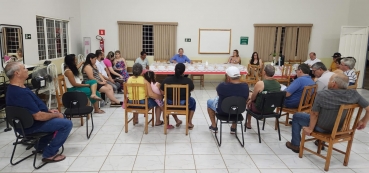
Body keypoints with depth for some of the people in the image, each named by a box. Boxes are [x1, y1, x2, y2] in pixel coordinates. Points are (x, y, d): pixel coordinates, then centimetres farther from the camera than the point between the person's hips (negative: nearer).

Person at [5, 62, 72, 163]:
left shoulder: (14, 88, 3)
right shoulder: (21, 93, -32)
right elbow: (38, 116, -30)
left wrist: (48, 110, 9)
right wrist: (56, 114, -14)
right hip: (31, 125, -11)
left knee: (60, 117, 23)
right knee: (67, 124, -15)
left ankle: (42, 145, 27)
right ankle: (49, 154, -5)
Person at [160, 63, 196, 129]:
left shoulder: (167, 79, -17)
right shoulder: (188, 81, -19)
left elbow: (162, 92, -6)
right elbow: (191, 89, 1)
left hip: (170, 104, 2)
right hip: (184, 104, -1)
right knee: (193, 101, 33)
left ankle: (177, 120, 38)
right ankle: (189, 123, 31)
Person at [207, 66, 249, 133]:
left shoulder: (222, 86, -29)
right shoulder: (245, 86, -17)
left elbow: (218, 93, -6)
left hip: (222, 111, -3)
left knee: (209, 101, 25)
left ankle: (214, 126, 31)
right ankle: (234, 127, 40)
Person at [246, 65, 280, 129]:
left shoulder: (260, 83, -25)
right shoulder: (278, 84, -7)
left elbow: (253, 98, -11)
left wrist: (250, 100, 13)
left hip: (260, 110, -5)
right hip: (272, 109, 6)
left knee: (249, 101, 24)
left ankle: (248, 124, 33)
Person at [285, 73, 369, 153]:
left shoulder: (322, 94, -28)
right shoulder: (354, 94, -18)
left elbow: (314, 114, -20)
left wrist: (310, 129, -5)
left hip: (322, 128, -5)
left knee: (296, 116, 17)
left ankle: (295, 145, 25)